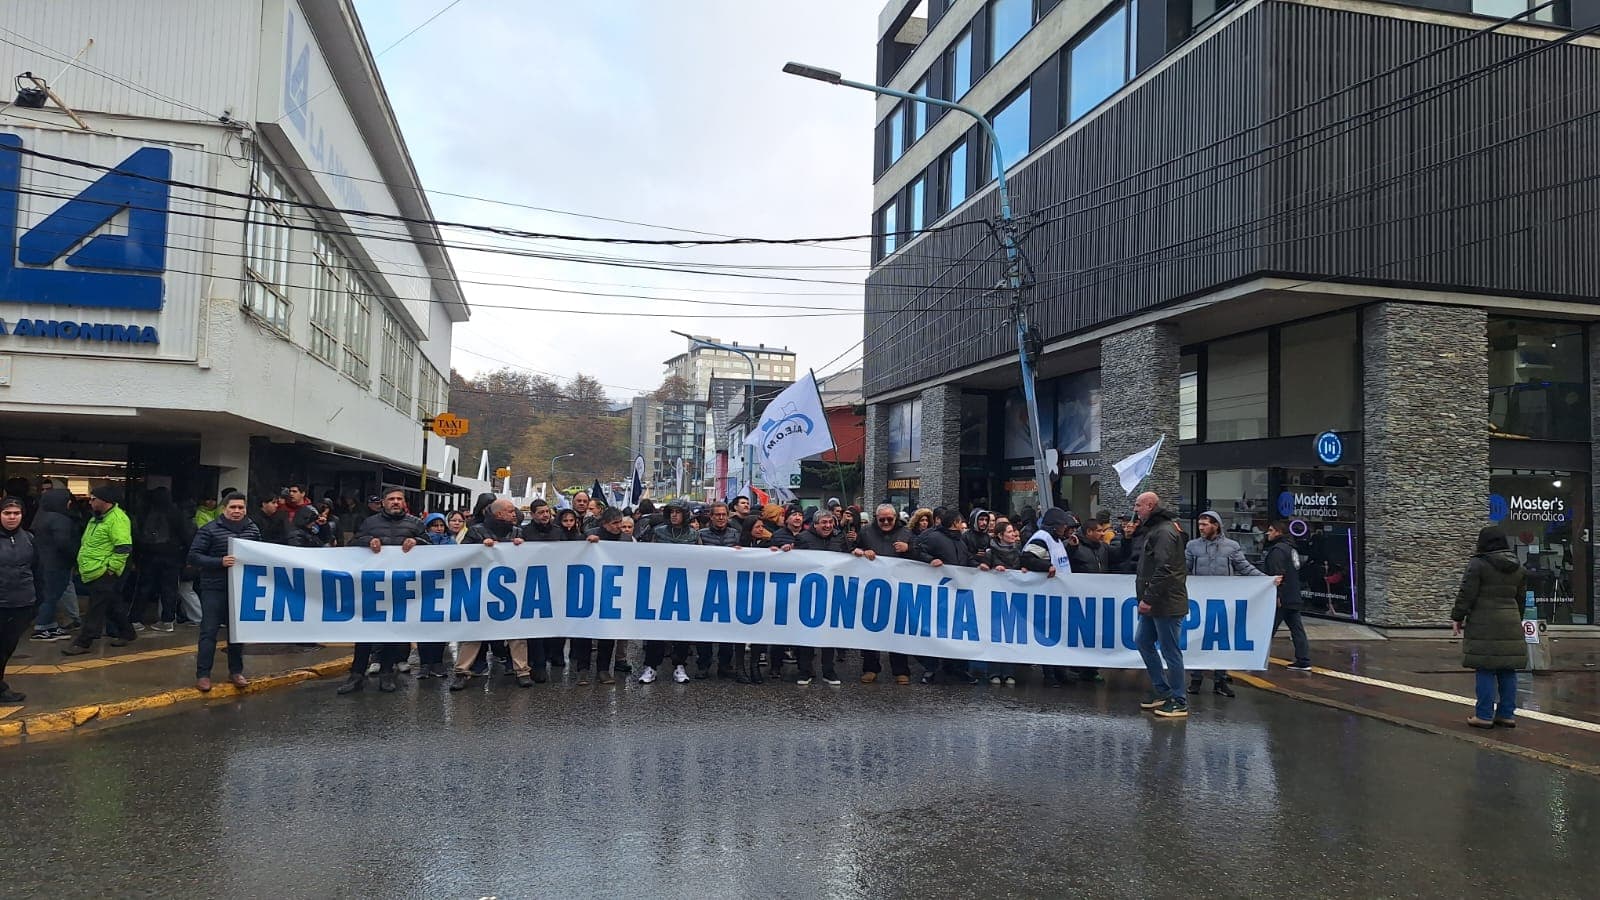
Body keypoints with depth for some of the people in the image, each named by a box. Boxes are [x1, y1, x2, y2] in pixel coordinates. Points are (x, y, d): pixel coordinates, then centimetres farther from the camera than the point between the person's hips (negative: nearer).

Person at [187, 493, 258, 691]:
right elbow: (193, 556, -9)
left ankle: (236, 671, 22)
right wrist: (220, 562, -22)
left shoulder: (253, 530, 7)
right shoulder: (210, 530, -6)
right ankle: (202, 675, 5)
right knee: (209, 631, -2)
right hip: (214, 588, -4)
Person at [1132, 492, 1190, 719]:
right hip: (1154, 603, 11)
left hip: (1166, 604, -11)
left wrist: (1148, 598, -23)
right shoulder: (1152, 529, 17)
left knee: (1170, 651, -3)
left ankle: (1179, 703, 5)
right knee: (1142, 641, 16)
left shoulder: (1165, 531, -16)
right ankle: (1162, 691, 25)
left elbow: (1163, 570, -24)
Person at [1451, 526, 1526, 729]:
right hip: (1510, 624, 6)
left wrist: (1457, 617, -3)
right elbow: (1520, 597, 18)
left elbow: (1466, 594, -12)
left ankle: (1484, 715, 0)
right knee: (1507, 670, 11)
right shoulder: (1517, 567, 11)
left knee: (1485, 670, -3)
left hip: (1484, 625, -6)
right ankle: (1507, 714, 16)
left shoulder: (1478, 564, -10)